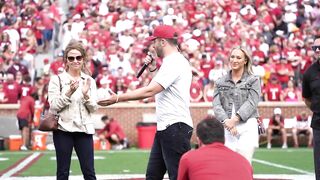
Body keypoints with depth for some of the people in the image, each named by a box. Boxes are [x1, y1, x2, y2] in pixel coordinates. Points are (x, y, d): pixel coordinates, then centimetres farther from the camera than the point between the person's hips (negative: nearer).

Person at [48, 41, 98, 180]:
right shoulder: (57, 79, 0)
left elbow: (94, 108, 4)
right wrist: (69, 93, -19)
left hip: (84, 130, 2)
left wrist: (86, 95, -14)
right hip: (63, 129, -2)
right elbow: (53, 106, -7)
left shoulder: (89, 80, 9)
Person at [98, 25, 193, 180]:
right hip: (164, 127, 11)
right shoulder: (174, 61, 18)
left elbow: (150, 91, -23)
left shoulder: (174, 62, -15)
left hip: (175, 127, -11)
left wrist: (117, 98, -21)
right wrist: (154, 69, 19)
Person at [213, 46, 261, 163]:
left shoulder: (253, 80, 8)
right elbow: (216, 105, 6)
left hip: (247, 127, -2)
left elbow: (251, 103, -4)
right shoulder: (220, 82, 16)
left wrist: (235, 119, -15)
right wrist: (226, 121, -13)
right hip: (226, 128, 2)